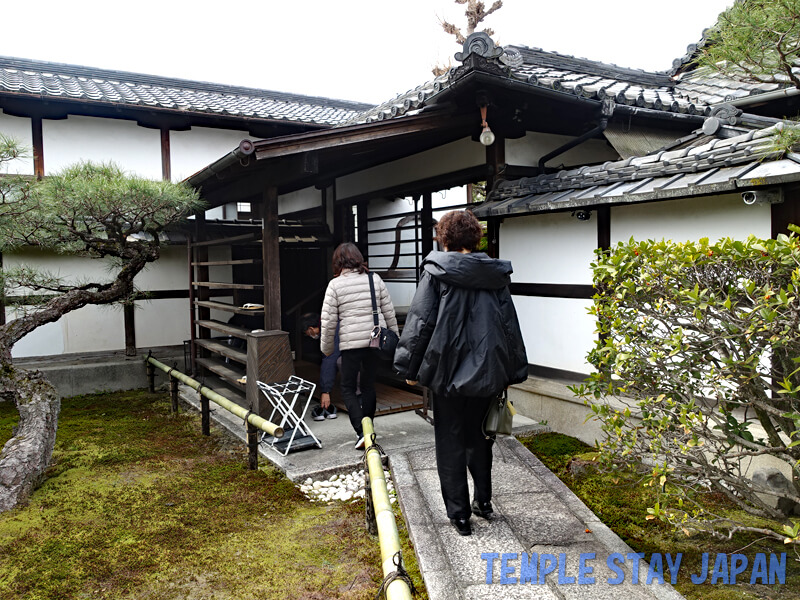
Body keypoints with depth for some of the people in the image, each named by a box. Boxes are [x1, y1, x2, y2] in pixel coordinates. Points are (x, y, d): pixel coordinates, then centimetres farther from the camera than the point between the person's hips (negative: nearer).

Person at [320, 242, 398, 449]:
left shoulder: (335, 284, -4)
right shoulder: (375, 279, 6)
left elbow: (328, 321, -5)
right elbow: (389, 312, 7)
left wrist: (327, 347, 6)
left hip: (351, 343, -4)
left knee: (348, 387, 8)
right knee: (369, 385, 16)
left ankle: (361, 431, -6)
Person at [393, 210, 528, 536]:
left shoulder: (436, 272, -8)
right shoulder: (495, 275, 4)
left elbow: (420, 322, -10)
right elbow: (510, 325, 7)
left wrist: (410, 367, -1)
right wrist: (512, 372, 14)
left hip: (448, 371, -4)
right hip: (487, 371, 4)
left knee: (451, 442, 9)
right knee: (479, 436, 22)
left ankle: (459, 513, 15)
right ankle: (483, 500, 31)